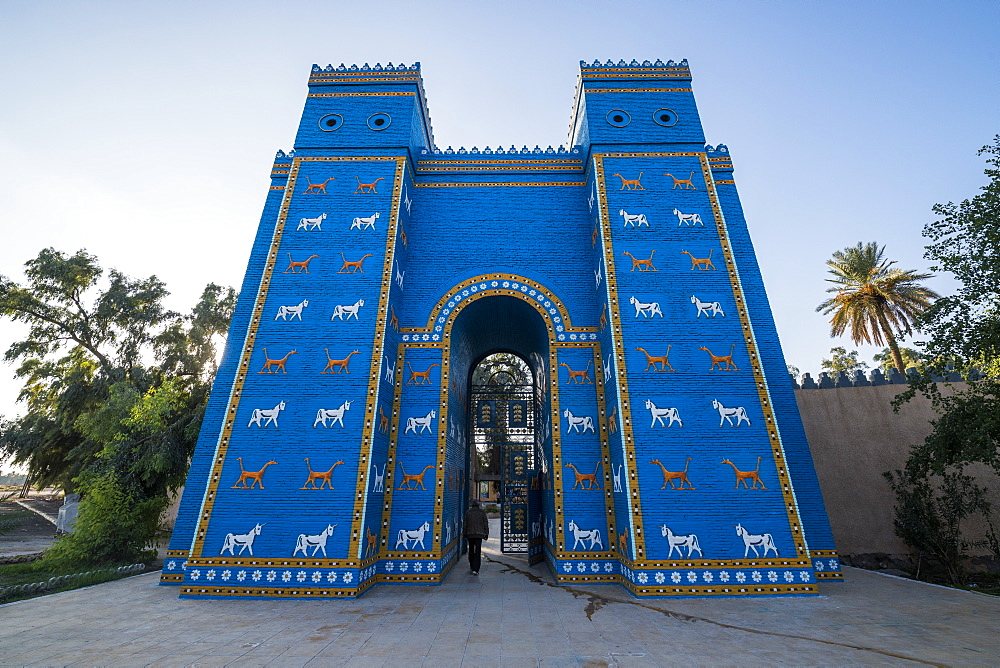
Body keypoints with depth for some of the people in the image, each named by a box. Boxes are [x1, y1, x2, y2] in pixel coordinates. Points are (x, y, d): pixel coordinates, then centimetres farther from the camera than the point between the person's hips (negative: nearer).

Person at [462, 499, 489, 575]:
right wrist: (486, 533, 7)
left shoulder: (468, 512, 1)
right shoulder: (482, 512, -1)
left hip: (470, 534, 2)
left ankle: (472, 566, 29)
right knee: (477, 551, -2)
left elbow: (465, 524, 3)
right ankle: (475, 569, -11)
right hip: (479, 534, -2)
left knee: (471, 550, 18)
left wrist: (464, 534, 11)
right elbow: (485, 523, 0)